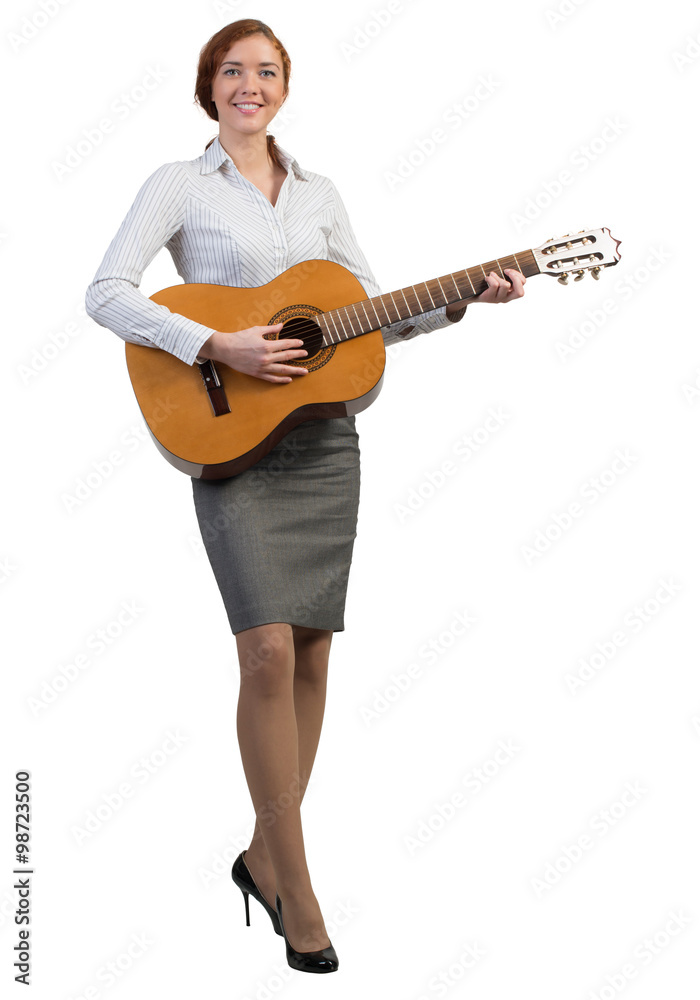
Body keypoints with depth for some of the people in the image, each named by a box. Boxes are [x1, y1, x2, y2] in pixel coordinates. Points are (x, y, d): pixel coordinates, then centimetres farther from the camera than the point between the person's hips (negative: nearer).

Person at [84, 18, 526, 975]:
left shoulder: (319, 194, 15)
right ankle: (296, 887, -5)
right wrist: (218, 345, -19)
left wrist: (459, 300, 0)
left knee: (311, 653, 5)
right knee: (268, 650, -15)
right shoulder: (180, 184, 2)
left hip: (325, 438, 5)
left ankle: (265, 854, 20)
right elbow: (106, 292, -9)